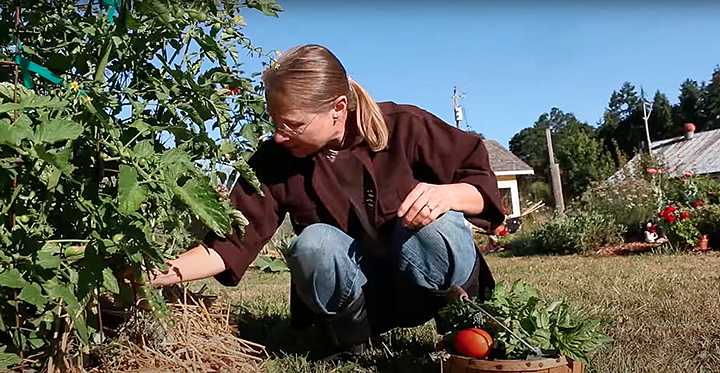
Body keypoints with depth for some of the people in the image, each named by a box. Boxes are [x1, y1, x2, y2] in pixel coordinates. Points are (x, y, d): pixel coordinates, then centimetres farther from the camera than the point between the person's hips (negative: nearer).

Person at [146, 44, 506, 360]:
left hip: (424, 287, -1)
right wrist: (156, 274, -24)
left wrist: (449, 194, -33)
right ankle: (346, 339, -5)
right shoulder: (275, 161, -10)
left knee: (436, 225, -33)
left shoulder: (405, 127, -15)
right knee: (314, 242, -31)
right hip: (351, 297, 1)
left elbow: (483, 184, -10)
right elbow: (233, 240, -12)